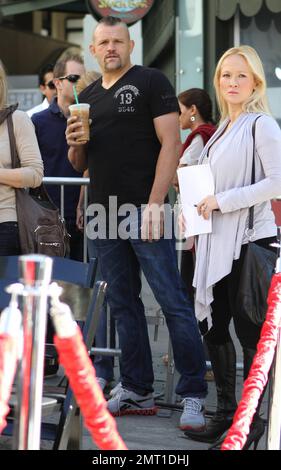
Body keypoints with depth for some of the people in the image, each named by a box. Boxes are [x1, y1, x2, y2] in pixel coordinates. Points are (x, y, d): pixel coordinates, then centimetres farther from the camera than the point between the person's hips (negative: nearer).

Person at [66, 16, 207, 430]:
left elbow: (171, 143, -9)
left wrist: (154, 204, -17)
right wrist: (75, 143, -1)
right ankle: (137, 392, 16)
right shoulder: (88, 97, 18)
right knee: (123, 304, 9)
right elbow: (80, 163, 24)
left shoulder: (151, 82, -1)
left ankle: (193, 396, -5)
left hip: (143, 210, -7)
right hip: (106, 213, 7)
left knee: (172, 301, -7)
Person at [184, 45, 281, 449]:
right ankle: (226, 411, 21)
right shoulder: (223, 130, 17)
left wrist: (222, 201, -16)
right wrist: (197, 211, 11)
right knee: (213, 325, 10)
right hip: (218, 242, 8)